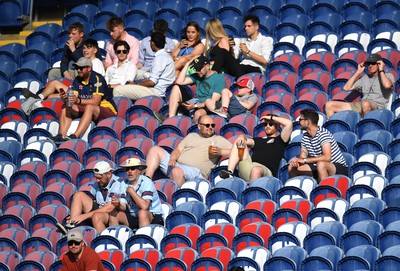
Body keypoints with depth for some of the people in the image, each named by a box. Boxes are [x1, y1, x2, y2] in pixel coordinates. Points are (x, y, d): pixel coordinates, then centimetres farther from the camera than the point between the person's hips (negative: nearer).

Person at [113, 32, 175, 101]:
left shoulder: (159, 58, -14)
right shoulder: (166, 56, 17)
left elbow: (152, 82, -17)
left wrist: (136, 84, -3)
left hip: (156, 91, -11)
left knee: (118, 90, -17)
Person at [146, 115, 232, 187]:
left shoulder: (218, 140, 17)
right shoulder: (191, 136, 29)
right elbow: (178, 150, 18)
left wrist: (220, 152, -9)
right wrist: (172, 159, -3)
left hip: (195, 170, -6)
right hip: (176, 164, 6)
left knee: (177, 171, -39)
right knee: (155, 150, -8)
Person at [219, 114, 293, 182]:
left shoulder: (279, 140, 19)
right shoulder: (258, 140, 35)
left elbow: (289, 124, 6)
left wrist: (271, 117, 14)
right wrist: (242, 137, -6)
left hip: (266, 170, -5)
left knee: (256, 170, -41)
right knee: (238, 142, -1)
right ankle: (230, 173, -20)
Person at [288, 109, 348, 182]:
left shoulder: (323, 134, -20)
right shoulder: (305, 136, 6)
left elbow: (327, 157, -30)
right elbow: (302, 157, 5)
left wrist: (305, 160, -27)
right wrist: (296, 161, -19)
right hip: (318, 168, 8)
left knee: (321, 164, -39)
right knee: (292, 167, -1)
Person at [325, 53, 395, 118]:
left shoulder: (388, 76, 11)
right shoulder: (365, 77, 27)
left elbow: (387, 85, -16)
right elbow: (346, 88, 20)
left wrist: (381, 70, -1)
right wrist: (358, 72, 19)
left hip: (378, 106, -6)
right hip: (360, 106, 6)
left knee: (365, 104, -46)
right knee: (329, 105, -4)